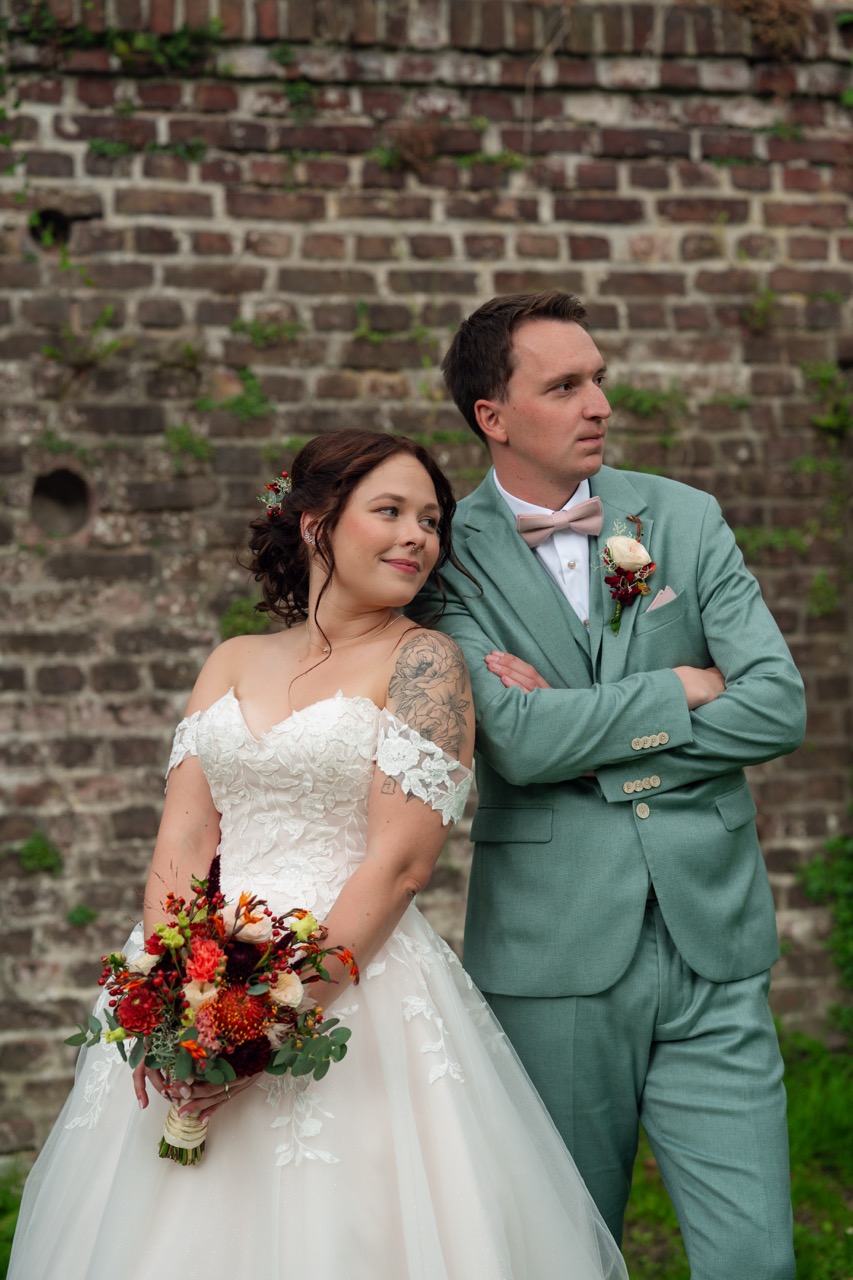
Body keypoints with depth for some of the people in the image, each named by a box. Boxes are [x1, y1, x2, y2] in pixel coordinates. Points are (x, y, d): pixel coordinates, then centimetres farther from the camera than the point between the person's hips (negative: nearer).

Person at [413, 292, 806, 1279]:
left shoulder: (686, 519, 7)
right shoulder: (450, 554, -2)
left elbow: (779, 707, -3)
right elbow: (518, 742, -16)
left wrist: (585, 724, -8)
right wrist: (682, 689, -7)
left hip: (713, 945, 2)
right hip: (556, 957, -2)